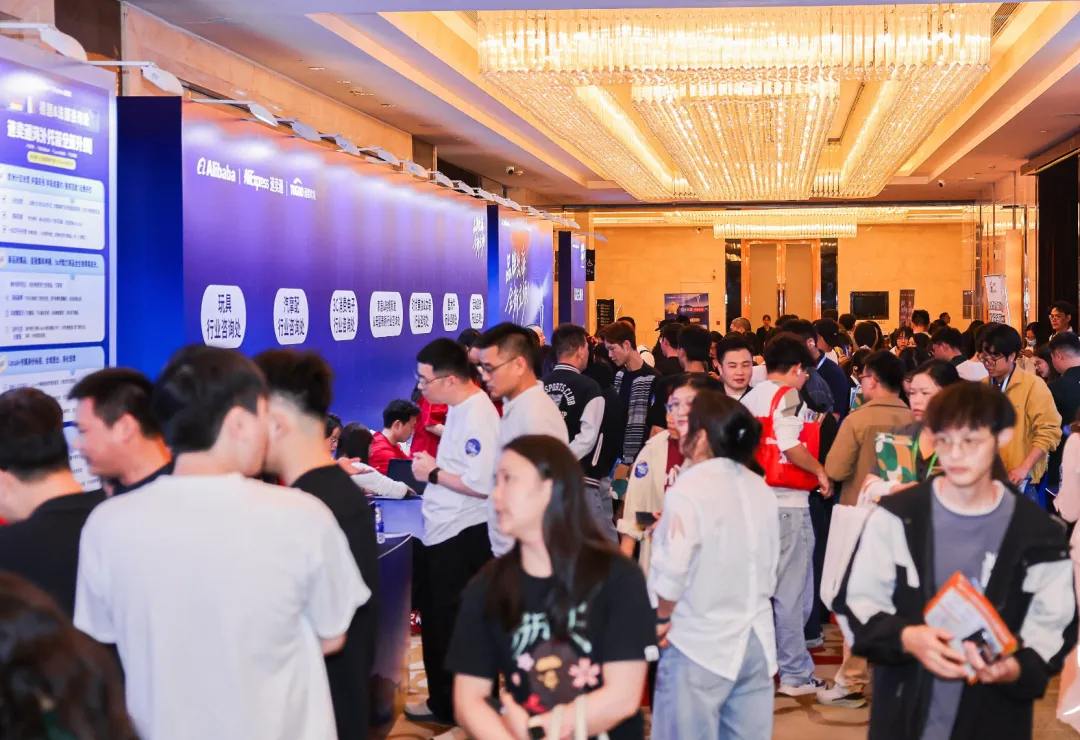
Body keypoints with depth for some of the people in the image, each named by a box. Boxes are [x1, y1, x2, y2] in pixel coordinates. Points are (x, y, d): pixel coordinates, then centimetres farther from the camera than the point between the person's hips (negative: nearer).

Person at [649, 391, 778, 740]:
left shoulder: (688, 489, -14)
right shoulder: (761, 489, 7)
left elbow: (670, 575, -16)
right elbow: (770, 568, 14)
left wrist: (662, 618, 0)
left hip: (700, 644, -6)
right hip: (757, 642, 7)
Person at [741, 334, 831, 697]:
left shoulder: (749, 398, 11)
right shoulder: (786, 395, -11)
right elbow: (790, 445, -22)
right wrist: (820, 471, -8)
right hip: (787, 503, -8)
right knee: (791, 591, 1)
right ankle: (796, 675, 8)